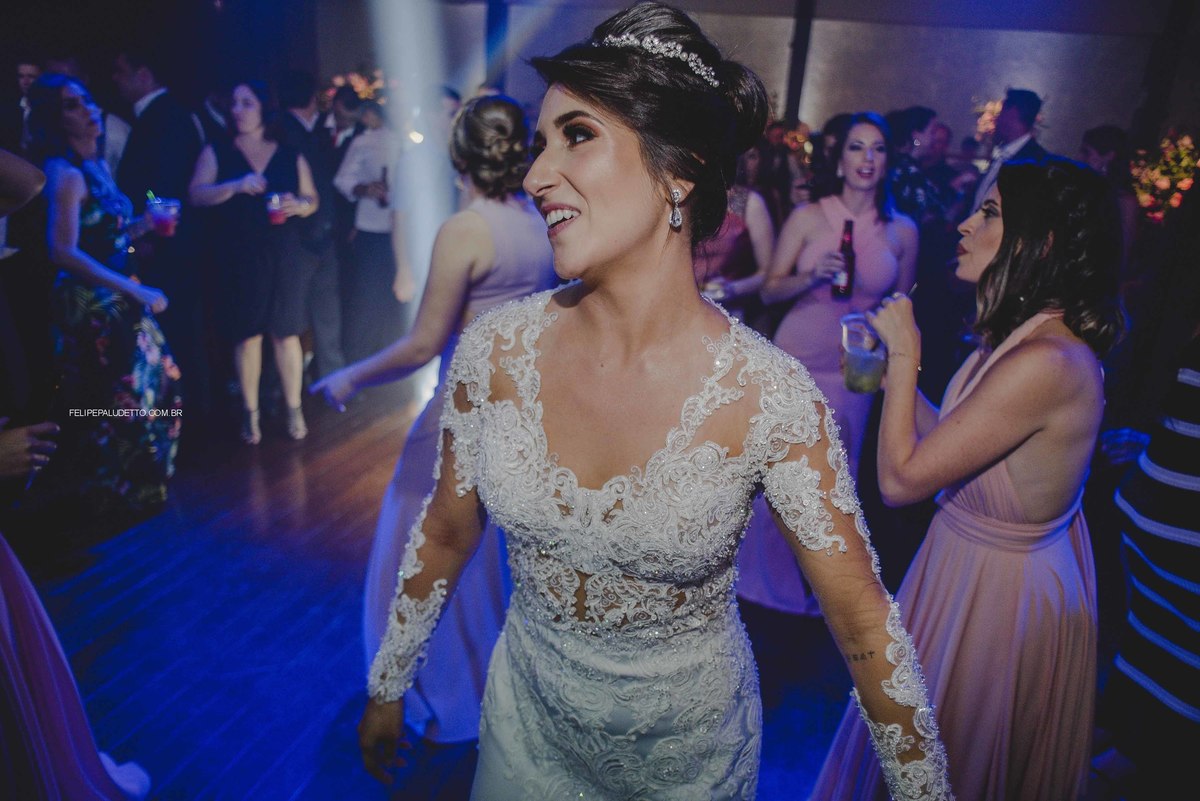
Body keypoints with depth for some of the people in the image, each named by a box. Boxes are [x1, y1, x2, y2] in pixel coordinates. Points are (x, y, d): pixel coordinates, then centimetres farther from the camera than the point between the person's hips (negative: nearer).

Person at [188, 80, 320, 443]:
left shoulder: (290, 155, 8)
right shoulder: (217, 151, 6)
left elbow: (312, 199, 10)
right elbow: (197, 194, -5)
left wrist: (299, 205, -12)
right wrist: (236, 186, -20)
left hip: (285, 253, 0)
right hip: (241, 256, 0)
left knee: (286, 331, 2)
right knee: (247, 333, 2)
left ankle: (294, 410, 11)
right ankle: (251, 413, 11)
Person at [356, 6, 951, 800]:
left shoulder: (770, 395, -27)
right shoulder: (495, 350, -18)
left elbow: (863, 617, -16)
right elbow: (445, 534, -3)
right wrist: (386, 689, 9)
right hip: (530, 719, 3)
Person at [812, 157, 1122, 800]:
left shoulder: (1045, 362, -31)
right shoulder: (1030, 337, 0)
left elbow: (900, 480, -29)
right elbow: (949, 441, 3)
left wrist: (904, 354, -20)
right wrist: (895, 369, 4)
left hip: (994, 589, -9)